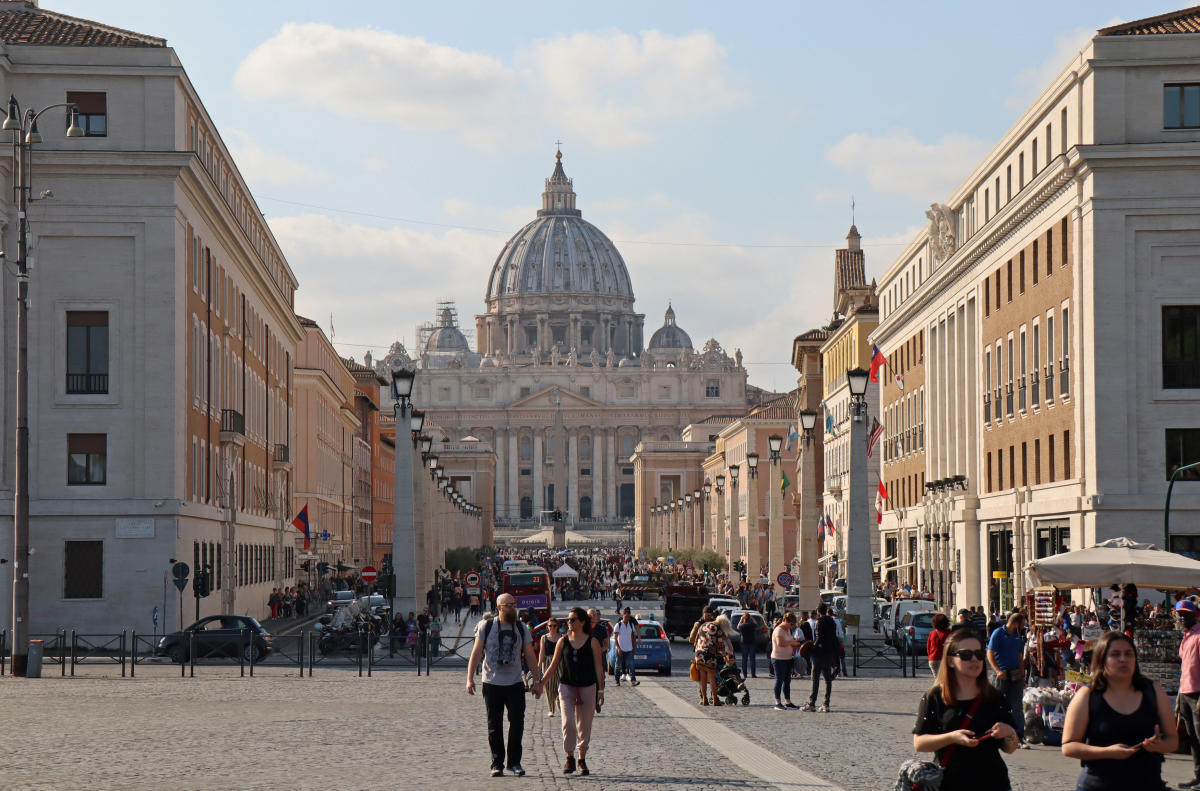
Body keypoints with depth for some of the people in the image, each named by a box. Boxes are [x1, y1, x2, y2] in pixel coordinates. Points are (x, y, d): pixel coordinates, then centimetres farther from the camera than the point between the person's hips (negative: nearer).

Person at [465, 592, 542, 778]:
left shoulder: (521, 628, 7)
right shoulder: (486, 626, 0)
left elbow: (530, 656, 10)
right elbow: (476, 653, 0)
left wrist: (537, 680, 6)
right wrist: (470, 678, -6)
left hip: (515, 684, 2)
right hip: (492, 684, -2)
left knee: (517, 722, -5)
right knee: (494, 726, 3)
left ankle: (514, 761, 7)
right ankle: (497, 764, 10)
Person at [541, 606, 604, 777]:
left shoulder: (592, 642, 0)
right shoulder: (563, 642, 4)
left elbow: (598, 667, 2)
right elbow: (553, 666, 10)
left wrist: (601, 690, -3)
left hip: (587, 687, -1)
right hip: (566, 686, 1)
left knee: (584, 725, 4)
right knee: (568, 722, -13)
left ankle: (582, 760, 18)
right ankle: (569, 758, -2)